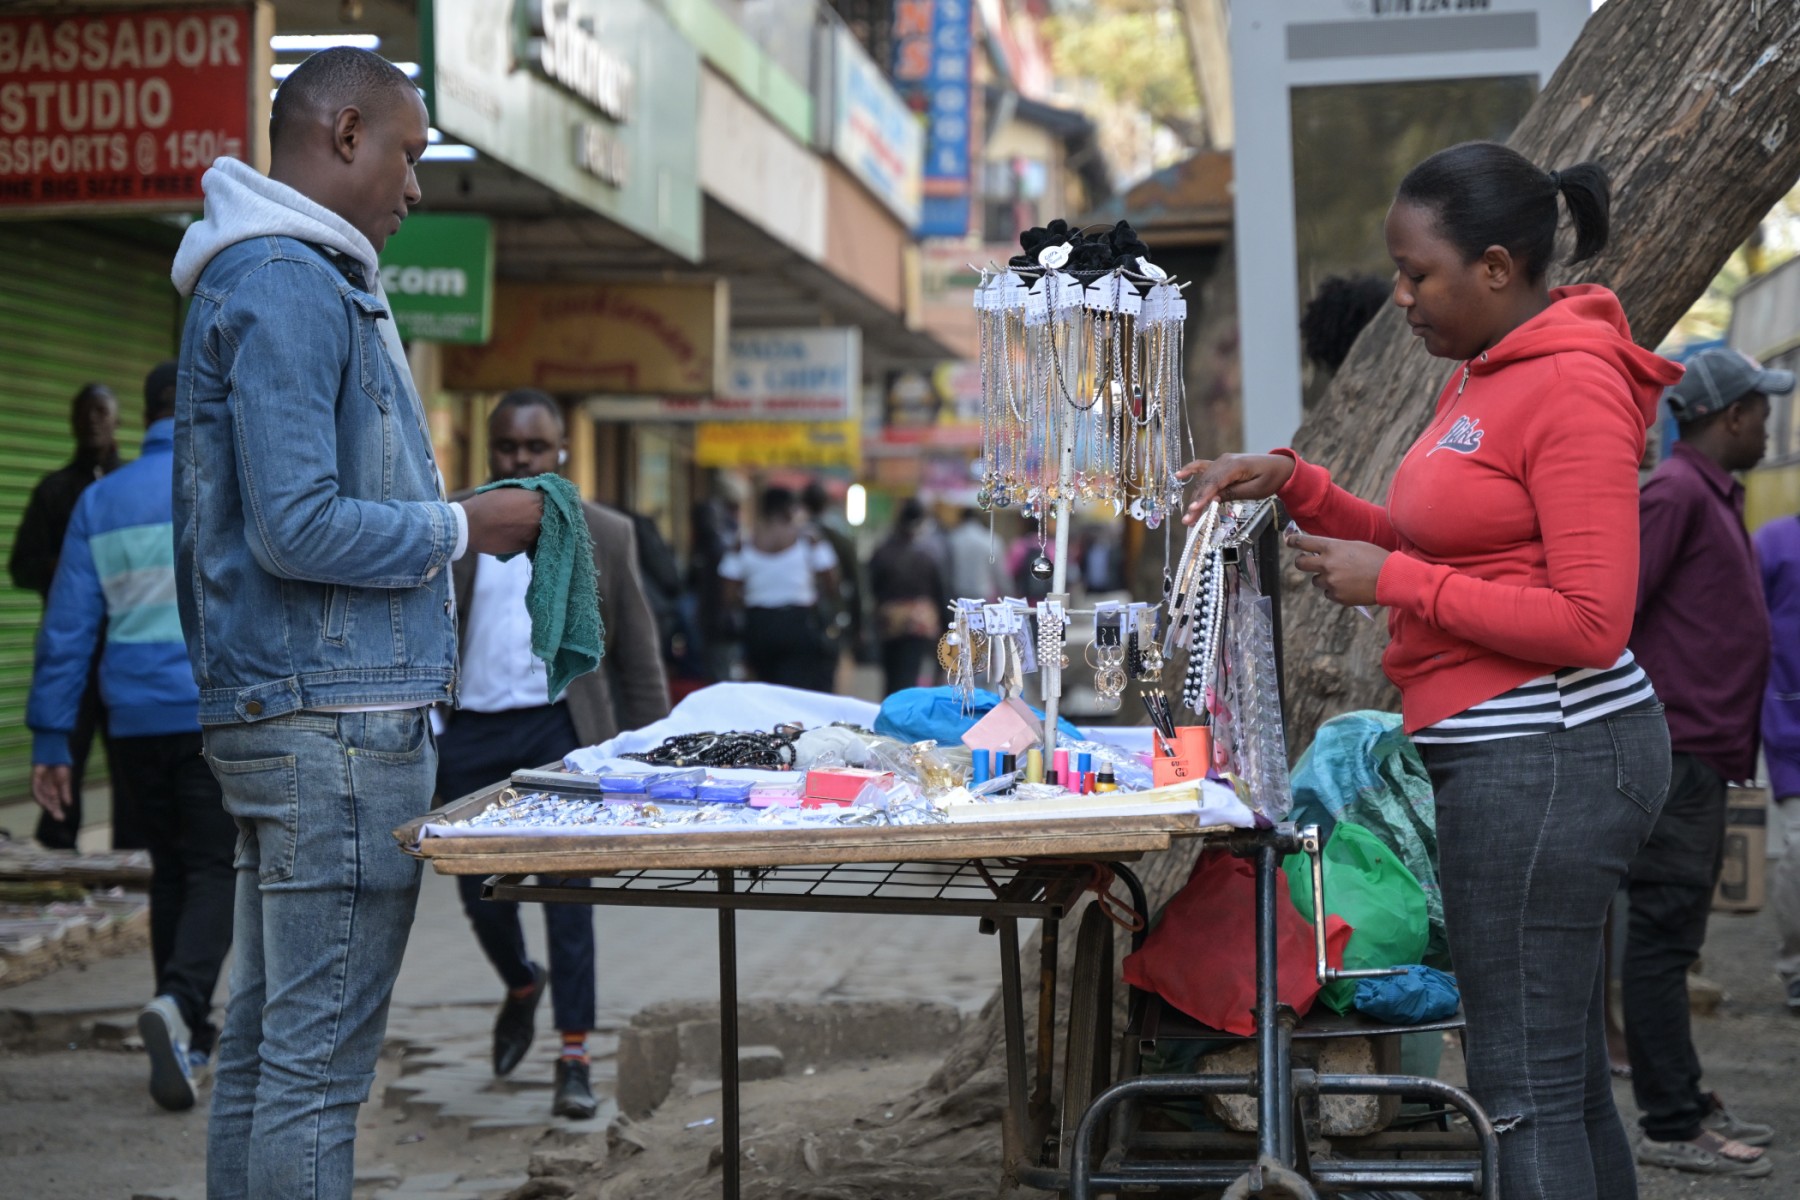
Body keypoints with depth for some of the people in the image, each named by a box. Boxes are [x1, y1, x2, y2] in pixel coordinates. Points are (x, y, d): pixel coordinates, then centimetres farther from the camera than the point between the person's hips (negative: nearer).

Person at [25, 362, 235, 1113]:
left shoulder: (100, 502, 8)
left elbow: (66, 629, 6)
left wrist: (50, 741, 8)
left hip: (137, 723, 4)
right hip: (225, 715, -4)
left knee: (171, 869, 16)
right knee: (215, 869, -1)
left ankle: (188, 1037, 21)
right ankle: (180, 1001, -26)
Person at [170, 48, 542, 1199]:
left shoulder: (303, 279, 20)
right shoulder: (288, 284, -13)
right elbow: (297, 529, -20)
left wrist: (440, 514, 17)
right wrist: (463, 528, -9)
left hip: (288, 718, 11)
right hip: (333, 717, -11)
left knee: (266, 1039, 13)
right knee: (318, 1058, -8)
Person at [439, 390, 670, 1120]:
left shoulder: (605, 536, 4)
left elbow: (638, 656, 6)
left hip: (561, 728, -2)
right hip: (469, 732, 2)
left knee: (567, 891, -5)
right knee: (480, 891, 8)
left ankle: (574, 1058, 2)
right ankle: (521, 987, 40)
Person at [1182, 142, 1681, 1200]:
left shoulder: (1573, 388, -15)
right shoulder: (1486, 375, 14)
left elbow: (1588, 623, -20)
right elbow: (1434, 548, 23)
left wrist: (1391, 581, -16)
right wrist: (1291, 483, 10)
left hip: (1547, 755, -10)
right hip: (1509, 756, 10)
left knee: (1523, 1090, -5)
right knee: (1570, 1079, 14)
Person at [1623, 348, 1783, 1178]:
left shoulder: (1715, 496, 19)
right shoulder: (1676, 494, -13)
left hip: (1703, 752, 10)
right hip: (1676, 754, -10)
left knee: (1672, 937, 14)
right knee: (1663, 937, -7)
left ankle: (1686, 1106, 22)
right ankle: (1670, 1126, -4)